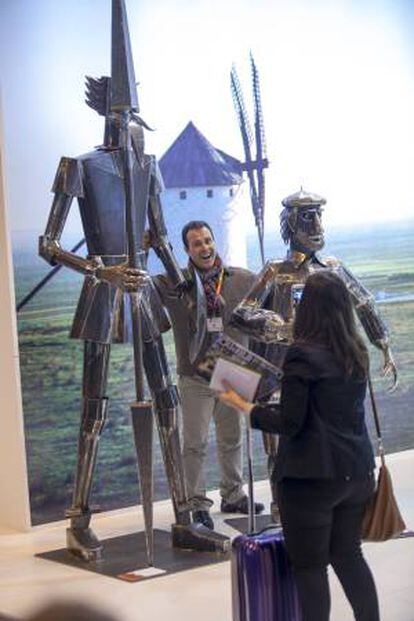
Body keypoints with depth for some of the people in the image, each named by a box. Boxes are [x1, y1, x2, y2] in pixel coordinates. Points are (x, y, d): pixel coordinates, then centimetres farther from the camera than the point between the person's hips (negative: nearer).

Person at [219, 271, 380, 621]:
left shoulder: (303, 354, -16)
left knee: (310, 565, 4)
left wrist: (242, 406, -4)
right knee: (348, 555, 20)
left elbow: (288, 423, -16)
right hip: (357, 472, 7)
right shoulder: (357, 353, 5)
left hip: (312, 475, -7)